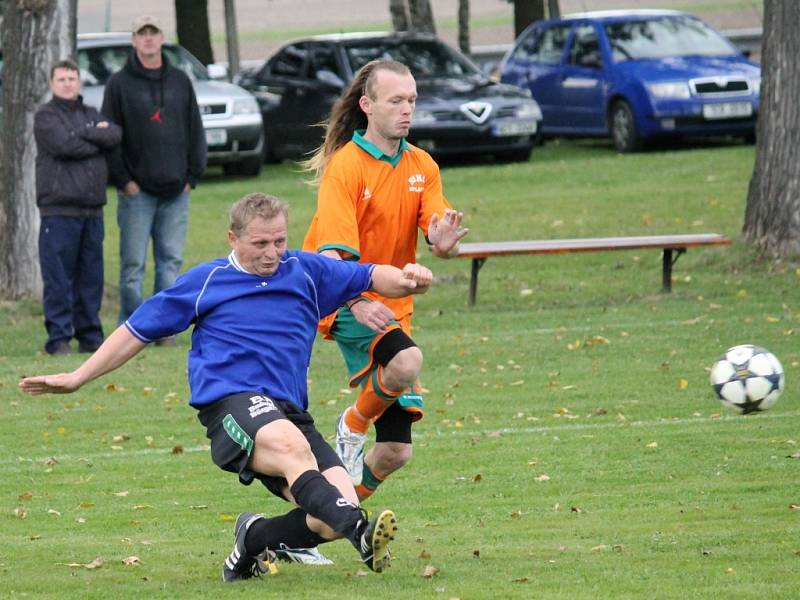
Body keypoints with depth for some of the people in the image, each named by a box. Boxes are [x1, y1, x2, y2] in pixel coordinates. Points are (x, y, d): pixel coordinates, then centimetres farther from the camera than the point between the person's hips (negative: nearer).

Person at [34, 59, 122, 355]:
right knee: (58, 278, -6)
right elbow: (64, 145, -15)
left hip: (92, 209, 5)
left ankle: (90, 335, 14)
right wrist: (98, 140, -3)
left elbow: (115, 135, 0)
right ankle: (59, 337, -2)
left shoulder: (90, 116, 18)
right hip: (59, 209, -5)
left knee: (91, 276, 8)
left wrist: (83, 134, -10)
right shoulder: (46, 116, 1)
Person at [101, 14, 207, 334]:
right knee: (133, 263, -3)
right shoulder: (120, 83, 1)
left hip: (176, 190, 3)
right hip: (137, 190, -3)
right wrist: (123, 180, -8)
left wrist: (192, 175, 5)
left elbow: (195, 131, 13)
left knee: (171, 261, 4)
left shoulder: (180, 81, 12)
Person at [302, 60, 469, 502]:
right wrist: (357, 303, -40)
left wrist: (443, 241, -30)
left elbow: (438, 236, -5)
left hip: (391, 307, 6)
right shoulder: (345, 166, -12)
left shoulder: (421, 166, 7)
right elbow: (332, 253, -22)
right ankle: (352, 425, -9)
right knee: (407, 360, -36)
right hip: (344, 301, -6)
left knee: (396, 451, 4)